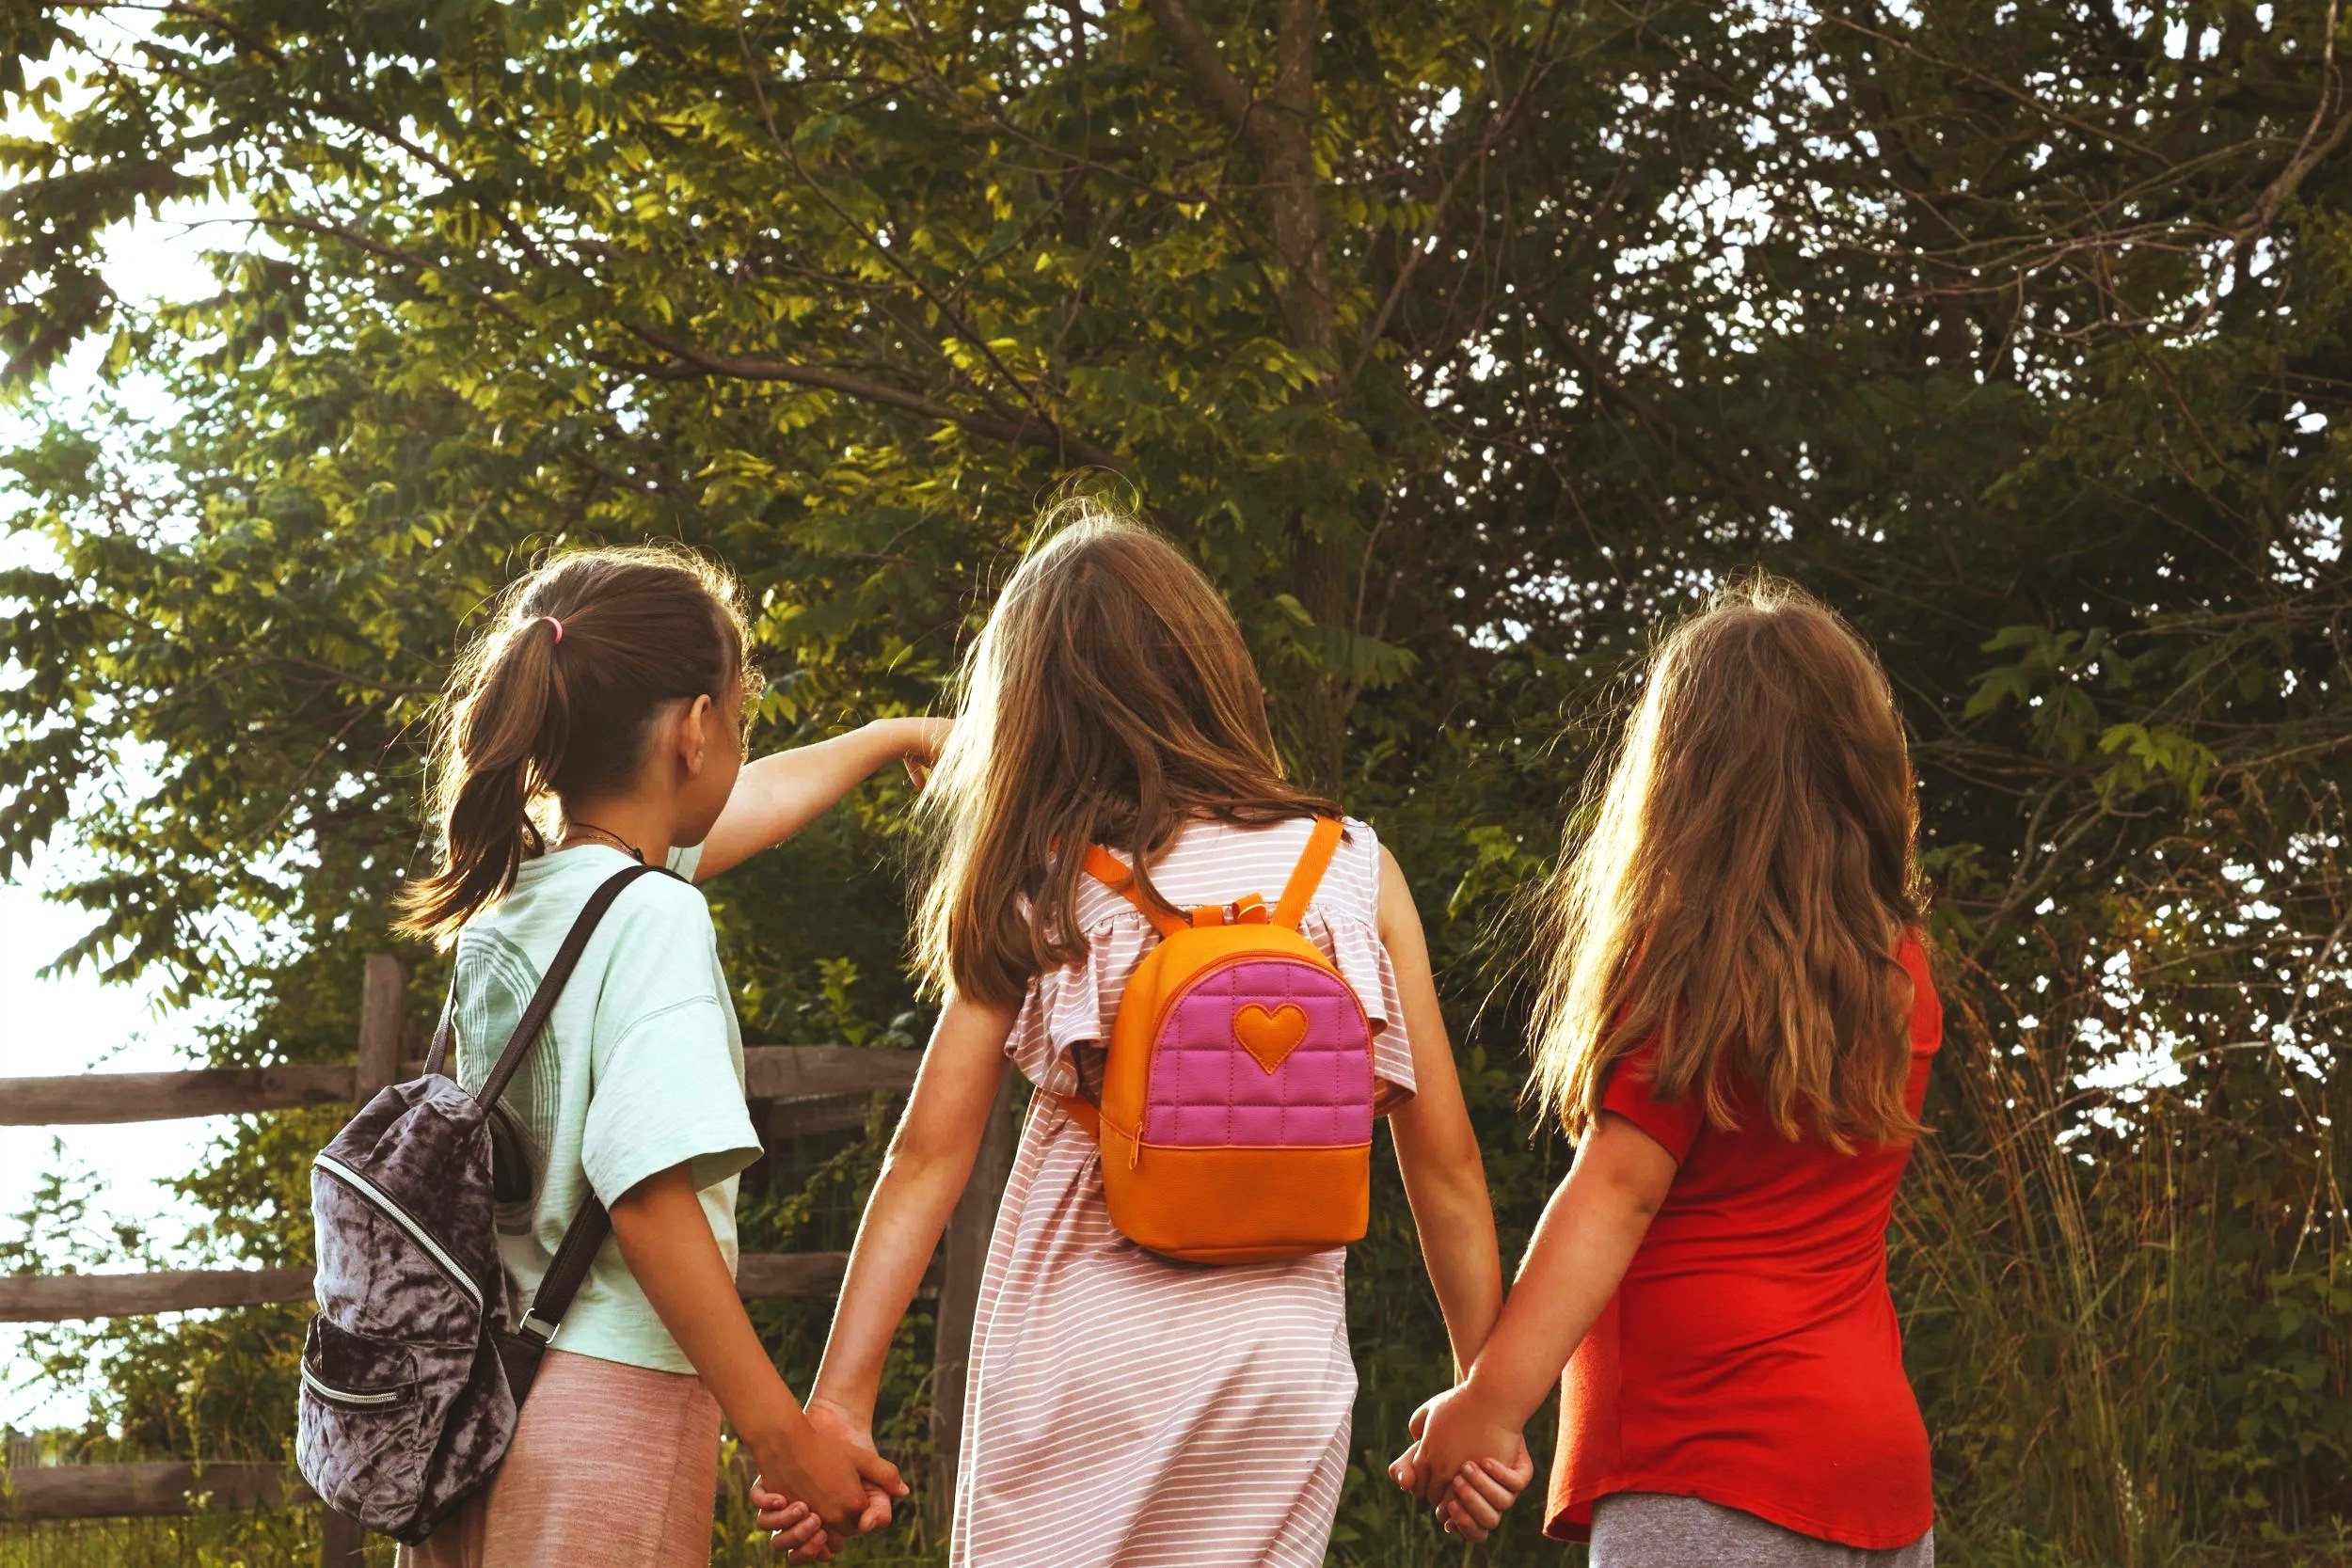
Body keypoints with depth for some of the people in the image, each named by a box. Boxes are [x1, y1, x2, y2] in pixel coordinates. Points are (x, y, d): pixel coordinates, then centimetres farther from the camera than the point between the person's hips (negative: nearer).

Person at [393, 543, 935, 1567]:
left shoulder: (513, 894, 10)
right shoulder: (651, 917, -14)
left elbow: (742, 810, 29)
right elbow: (651, 1197, -23)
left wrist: (892, 739, 46)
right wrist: (784, 1439, -21)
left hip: (476, 1401, 8)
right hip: (610, 1404, -8)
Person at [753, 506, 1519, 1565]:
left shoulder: (1037, 891, -1)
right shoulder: (1354, 871, 2)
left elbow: (928, 1153, -5)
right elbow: (1442, 1158, 2)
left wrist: (839, 1399, -5)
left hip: (1072, 1349, -1)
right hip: (1280, 1353, 1)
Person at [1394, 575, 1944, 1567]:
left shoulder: (1690, 955, -7)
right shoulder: (1899, 975, 12)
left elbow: (1619, 1189, -14)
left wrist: (1489, 1402, -18)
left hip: (1718, 1459, -8)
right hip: (1878, 1449, 8)